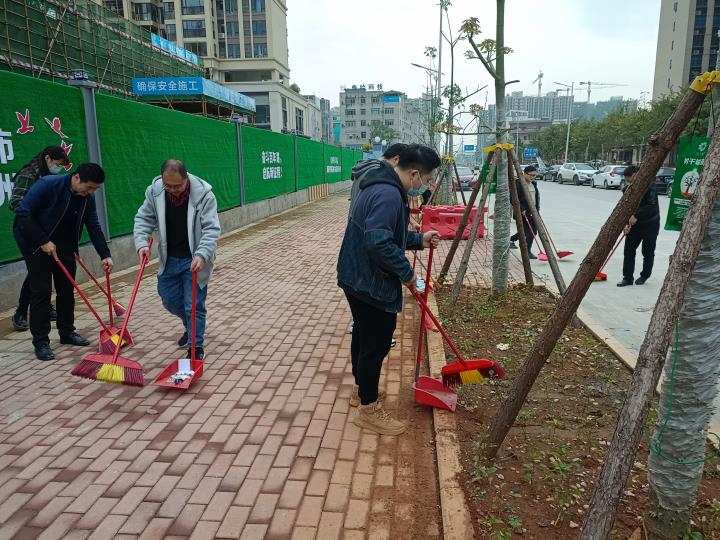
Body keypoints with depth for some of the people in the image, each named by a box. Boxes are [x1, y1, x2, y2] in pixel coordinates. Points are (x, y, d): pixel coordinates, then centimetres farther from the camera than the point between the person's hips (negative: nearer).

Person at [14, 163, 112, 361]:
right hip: (36, 242, -6)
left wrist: (105, 255, -10)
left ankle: (67, 332, 20)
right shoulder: (48, 184, -23)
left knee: (67, 289, 7)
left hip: (64, 244, 6)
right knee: (41, 290, -7)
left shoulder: (87, 198, -5)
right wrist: (43, 241, -24)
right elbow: (23, 214, -23)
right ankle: (40, 341, 0)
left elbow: (94, 227, -1)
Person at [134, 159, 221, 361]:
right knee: (170, 300, 17)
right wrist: (141, 243, -15)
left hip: (195, 260, -5)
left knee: (193, 305, -2)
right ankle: (190, 328, 44)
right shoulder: (154, 190, -9)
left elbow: (211, 229, -22)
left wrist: (202, 255, -35)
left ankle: (196, 347, 14)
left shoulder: (203, 193, -21)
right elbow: (143, 219, 2)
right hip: (169, 259, 5)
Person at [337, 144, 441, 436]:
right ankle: (368, 409, 16)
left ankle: (360, 389, 41)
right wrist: (406, 271, -20)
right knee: (376, 344, 1)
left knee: (364, 335, 23)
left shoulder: (380, 184, 10)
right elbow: (379, 243, -32)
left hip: (357, 278, 11)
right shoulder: (388, 194, -25)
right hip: (372, 283, -11)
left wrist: (419, 239, 14)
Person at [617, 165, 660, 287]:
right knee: (629, 249, 0)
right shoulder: (626, 189, -2)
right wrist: (627, 223, -15)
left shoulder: (648, 187, -19)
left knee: (648, 252, 7)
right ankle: (627, 277, 4)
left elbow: (652, 206, -27)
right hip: (634, 224, 5)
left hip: (650, 225, -5)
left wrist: (636, 215, -33)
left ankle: (644, 276, 24)